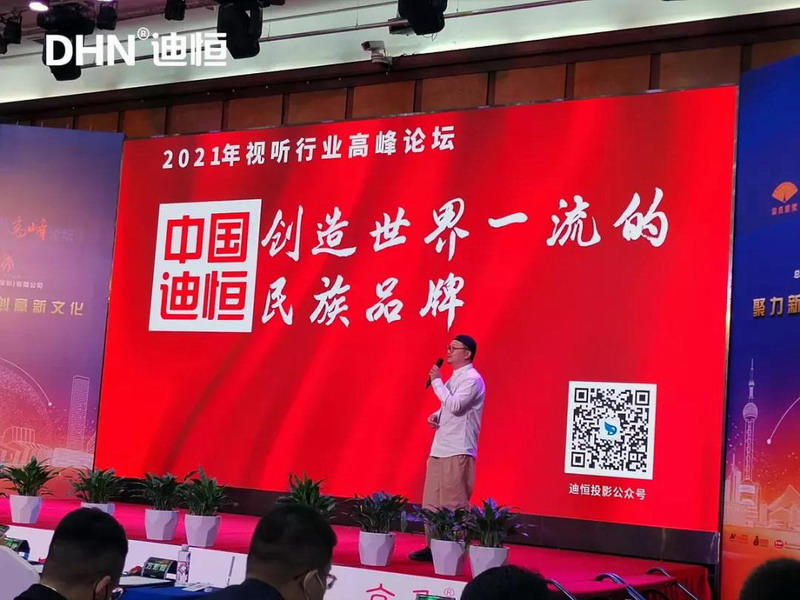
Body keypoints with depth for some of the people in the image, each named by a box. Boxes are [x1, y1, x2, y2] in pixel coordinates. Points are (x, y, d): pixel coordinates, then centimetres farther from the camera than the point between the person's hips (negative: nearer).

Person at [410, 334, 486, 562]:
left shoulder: (472, 379, -11)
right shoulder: (454, 378, 18)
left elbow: (455, 405, -23)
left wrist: (437, 381, -16)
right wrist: (435, 415, 6)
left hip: (458, 451, -9)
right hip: (440, 448, 9)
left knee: (454, 504, -7)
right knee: (432, 502, 10)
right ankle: (433, 546, 16)